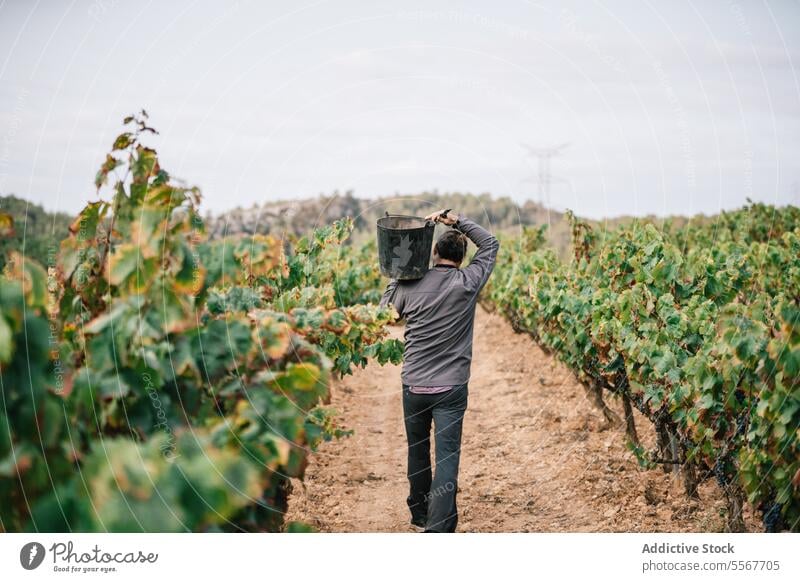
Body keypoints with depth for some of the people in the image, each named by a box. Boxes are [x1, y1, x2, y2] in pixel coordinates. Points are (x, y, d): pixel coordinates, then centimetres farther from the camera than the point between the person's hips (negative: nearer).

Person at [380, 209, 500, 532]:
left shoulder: (409, 285, -3)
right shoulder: (467, 284, -7)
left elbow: (386, 309, 17)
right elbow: (490, 244, 8)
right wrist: (457, 221, 4)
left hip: (413, 385, 2)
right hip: (451, 388, -2)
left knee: (417, 451, 19)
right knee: (447, 457, -5)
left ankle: (420, 514, 35)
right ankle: (438, 527, -16)